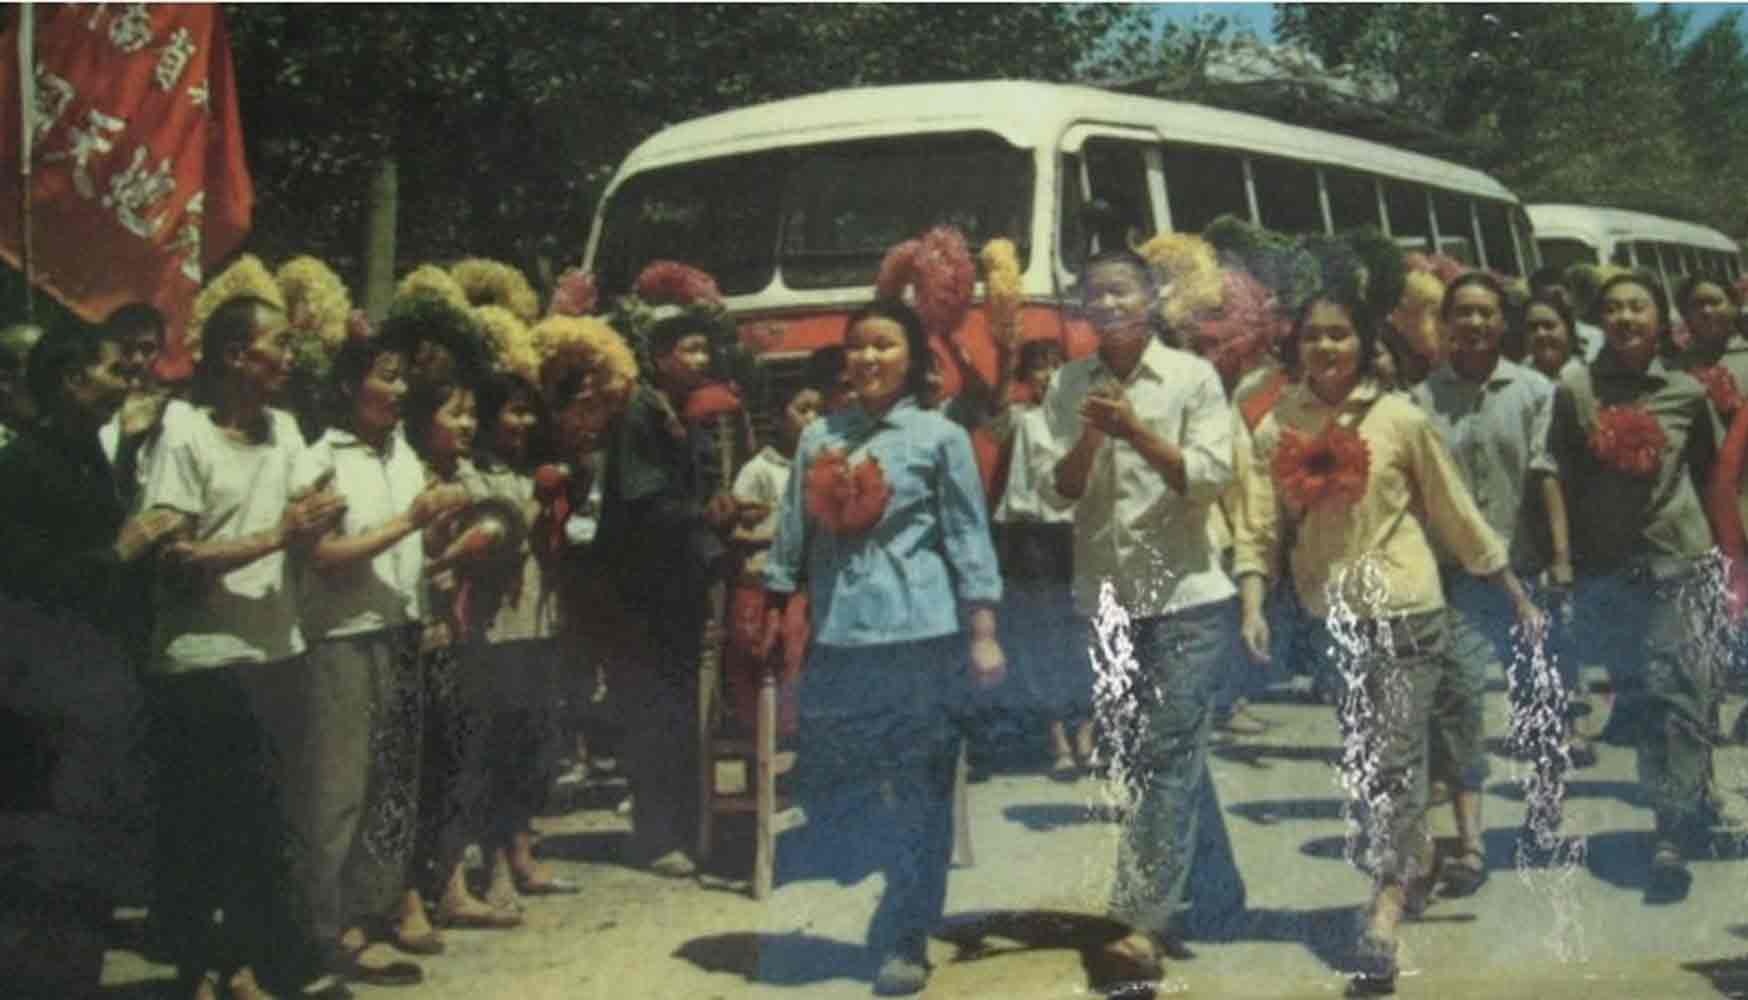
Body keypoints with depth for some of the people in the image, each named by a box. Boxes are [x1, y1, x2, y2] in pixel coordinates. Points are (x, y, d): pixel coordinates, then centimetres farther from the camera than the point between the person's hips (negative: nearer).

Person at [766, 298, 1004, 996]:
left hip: (922, 638, -3)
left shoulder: (940, 437, 2)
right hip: (837, 639, 3)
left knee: (919, 788, 2)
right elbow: (794, 534, 14)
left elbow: (968, 538, -1)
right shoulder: (820, 436, 12)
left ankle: (907, 940, 11)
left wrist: (984, 635, -5)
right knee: (828, 788, 6)